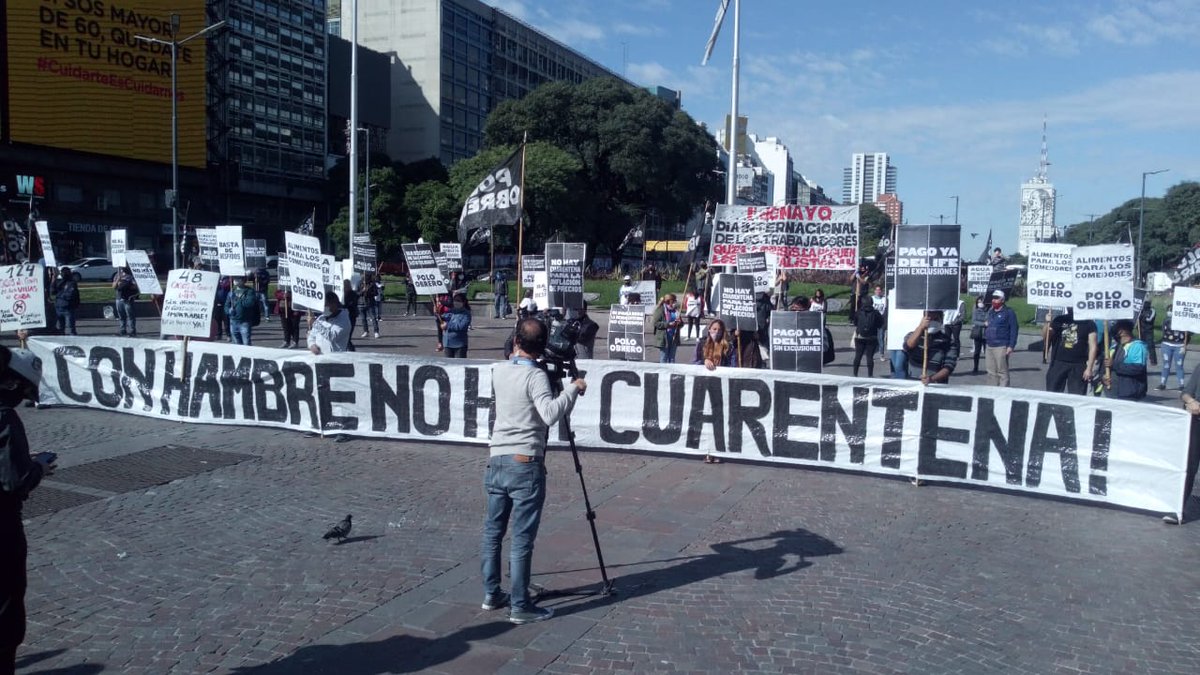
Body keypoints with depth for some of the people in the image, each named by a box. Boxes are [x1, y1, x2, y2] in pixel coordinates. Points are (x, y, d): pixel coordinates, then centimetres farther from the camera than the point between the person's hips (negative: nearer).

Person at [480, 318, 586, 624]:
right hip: (525, 465, -7)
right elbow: (550, 414, -25)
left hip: (495, 461, 7)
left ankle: (492, 594, 26)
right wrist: (573, 388, -15)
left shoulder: (498, 370, 6)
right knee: (522, 540, -2)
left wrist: (516, 354, 29)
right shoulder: (536, 376, -12)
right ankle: (520, 607, 4)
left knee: (493, 531, 16)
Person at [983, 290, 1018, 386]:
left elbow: (1013, 330, -9)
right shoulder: (990, 311, 19)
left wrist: (1011, 346, -15)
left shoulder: (1008, 312, -4)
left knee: (1002, 372, -6)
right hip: (989, 346, 8)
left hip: (1001, 346, -8)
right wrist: (985, 323, 6)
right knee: (991, 372, 11)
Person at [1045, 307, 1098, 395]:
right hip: (1058, 363, 2)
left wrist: (1089, 368, -8)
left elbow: (1093, 346, -1)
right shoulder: (1059, 320, 7)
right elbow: (1046, 337, 3)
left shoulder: (1088, 323, 1)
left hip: (1078, 366, -2)